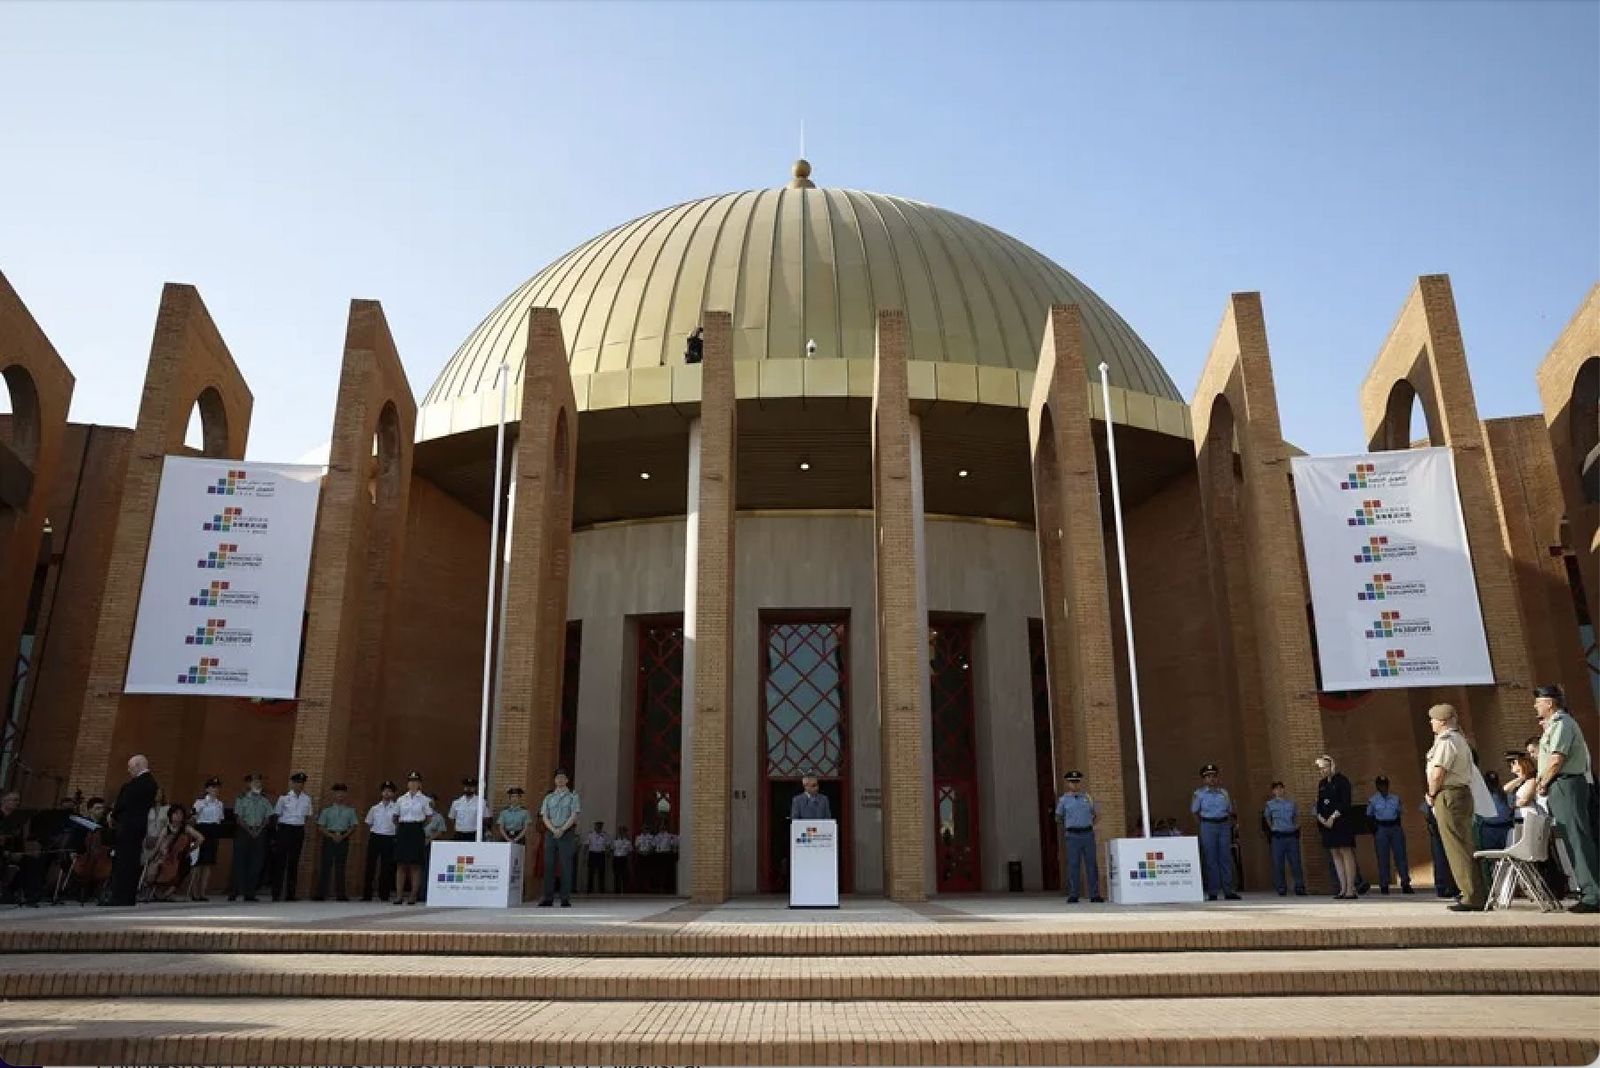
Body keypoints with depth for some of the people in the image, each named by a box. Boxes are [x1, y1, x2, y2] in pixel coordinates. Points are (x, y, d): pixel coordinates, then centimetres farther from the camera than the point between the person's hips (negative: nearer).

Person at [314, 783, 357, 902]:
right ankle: (321, 894, -1)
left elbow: (353, 827, 6)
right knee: (325, 865, -5)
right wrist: (332, 835, -11)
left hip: (344, 839, 1)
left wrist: (343, 836, -10)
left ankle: (341, 894, 4)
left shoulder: (350, 810, 8)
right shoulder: (327, 809, 5)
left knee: (340, 867, 2)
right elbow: (320, 827, 2)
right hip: (329, 838, -1)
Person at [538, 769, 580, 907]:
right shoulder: (548, 798, 16)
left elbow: (574, 816, -3)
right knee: (549, 865, 0)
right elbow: (544, 817, 6)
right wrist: (553, 830, -11)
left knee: (566, 866, -7)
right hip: (550, 833, 3)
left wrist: (562, 830, -15)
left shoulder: (572, 796, 7)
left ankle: (566, 899, -7)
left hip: (567, 833, -3)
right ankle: (548, 898, 3)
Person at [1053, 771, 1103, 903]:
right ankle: (1072, 896, 0)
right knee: (1073, 865, -3)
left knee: (1091, 864, 2)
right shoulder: (1063, 799, 5)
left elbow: (1097, 816, 19)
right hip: (1073, 836, -2)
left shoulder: (1087, 798, 9)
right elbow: (1058, 818, 18)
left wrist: (1089, 825, 10)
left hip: (1088, 834, 2)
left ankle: (1095, 895, 7)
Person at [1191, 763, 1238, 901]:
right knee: (1210, 859, -3)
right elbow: (1195, 811, 7)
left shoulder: (1224, 792, 11)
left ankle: (1228, 891, 6)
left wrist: (1229, 822, 7)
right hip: (1208, 826, -3)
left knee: (1226, 858, 2)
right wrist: (1203, 822, 3)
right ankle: (1212, 893, -1)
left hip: (1224, 825, 3)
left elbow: (1230, 810, 18)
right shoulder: (1199, 794, 1)